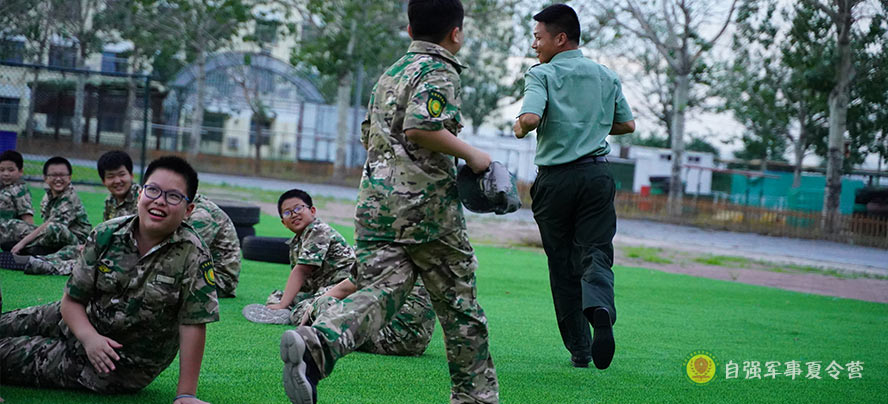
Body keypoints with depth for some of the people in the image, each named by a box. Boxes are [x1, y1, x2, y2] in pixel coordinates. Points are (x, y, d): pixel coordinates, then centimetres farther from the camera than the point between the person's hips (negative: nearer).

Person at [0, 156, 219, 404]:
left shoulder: (192, 255, -25)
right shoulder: (106, 236, -13)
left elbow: (192, 325, -23)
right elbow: (72, 299, -7)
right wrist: (89, 336, -27)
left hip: (122, 369, -4)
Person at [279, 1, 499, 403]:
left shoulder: (389, 74, 21)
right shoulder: (440, 72, -5)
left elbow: (368, 136, 29)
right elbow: (419, 127, -21)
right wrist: (470, 154, -11)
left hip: (375, 197, 7)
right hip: (424, 203, -6)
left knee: (378, 290, -4)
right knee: (457, 301, 7)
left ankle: (314, 343, -32)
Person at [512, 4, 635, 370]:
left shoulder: (542, 74, -5)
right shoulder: (606, 76, 11)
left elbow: (531, 118, -21)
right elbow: (627, 124, 16)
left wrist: (519, 128, 0)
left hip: (556, 179, -3)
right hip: (597, 174, 3)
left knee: (563, 265, 6)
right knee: (595, 253, -2)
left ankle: (579, 350, 8)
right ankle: (600, 309, -35)